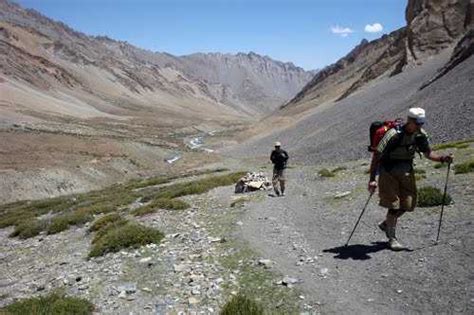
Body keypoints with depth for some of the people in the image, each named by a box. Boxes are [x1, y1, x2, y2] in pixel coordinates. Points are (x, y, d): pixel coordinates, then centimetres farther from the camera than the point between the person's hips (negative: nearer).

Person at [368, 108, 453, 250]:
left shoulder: (420, 134, -5)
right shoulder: (394, 134, -24)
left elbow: (427, 153, 8)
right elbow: (376, 155, -24)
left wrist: (442, 158, -13)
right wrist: (372, 179, -29)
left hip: (406, 171, 6)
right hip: (388, 171, -6)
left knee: (407, 204, 7)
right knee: (394, 205, -5)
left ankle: (386, 224, 32)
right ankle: (392, 238, 12)